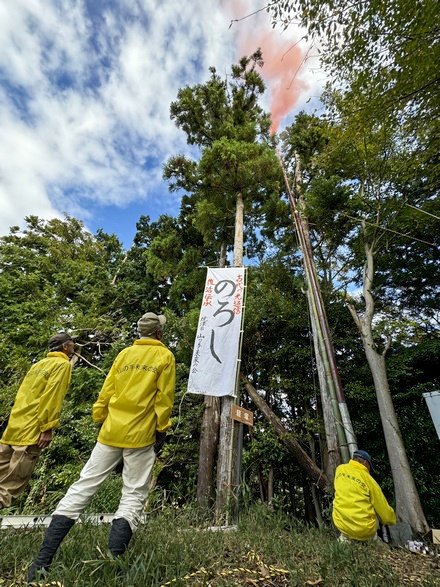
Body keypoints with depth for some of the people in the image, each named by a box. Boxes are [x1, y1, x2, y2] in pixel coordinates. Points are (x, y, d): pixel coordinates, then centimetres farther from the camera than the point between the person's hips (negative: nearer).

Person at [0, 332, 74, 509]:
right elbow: (52, 396, -18)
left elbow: (23, 394, 20)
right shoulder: (63, 364, -8)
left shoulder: (38, 364, 20)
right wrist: (47, 428, -16)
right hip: (32, 430, -9)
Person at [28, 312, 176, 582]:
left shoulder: (124, 353, 8)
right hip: (141, 436, -4)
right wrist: (162, 430, 2)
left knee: (83, 486, 14)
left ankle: (43, 561, 16)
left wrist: (100, 419, 19)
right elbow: (164, 397, -7)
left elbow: (107, 390, 8)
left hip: (111, 431, 4)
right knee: (134, 496, 8)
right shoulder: (165, 356, -4)